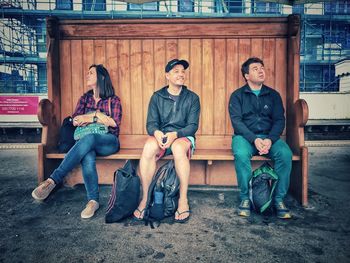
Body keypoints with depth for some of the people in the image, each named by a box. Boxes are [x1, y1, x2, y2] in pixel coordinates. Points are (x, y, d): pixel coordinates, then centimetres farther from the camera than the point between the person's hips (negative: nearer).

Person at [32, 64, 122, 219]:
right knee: (87, 157, -36)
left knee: (88, 138, -38)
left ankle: (53, 180, -38)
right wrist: (97, 115, -6)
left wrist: (91, 117, -6)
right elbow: (75, 121, 7)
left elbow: (115, 123, -5)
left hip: (108, 141, -2)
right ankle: (93, 201, -34)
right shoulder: (85, 98, 20)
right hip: (87, 141, 3)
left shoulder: (113, 100, 10)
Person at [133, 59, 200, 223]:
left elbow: (193, 126, -3)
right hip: (160, 136, 1)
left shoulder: (192, 98, 6)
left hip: (183, 137, -1)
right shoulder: (157, 97, 9)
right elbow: (151, 123, 3)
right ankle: (144, 198, -24)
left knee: (178, 148, -38)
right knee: (149, 146, -34)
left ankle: (183, 200, -27)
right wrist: (156, 132, -22)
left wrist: (175, 134, -22)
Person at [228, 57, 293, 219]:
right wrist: (254, 139, -21)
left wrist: (270, 139, -16)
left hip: (269, 136, 3)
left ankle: (279, 199, -12)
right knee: (241, 154, -35)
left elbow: (279, 120, 4)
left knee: (285, 153, -27)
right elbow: (236, 120, -7)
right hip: (245, 136, -2)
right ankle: (245, 198, -17)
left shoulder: (273, 95, 14)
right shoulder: (237, 95, 6)